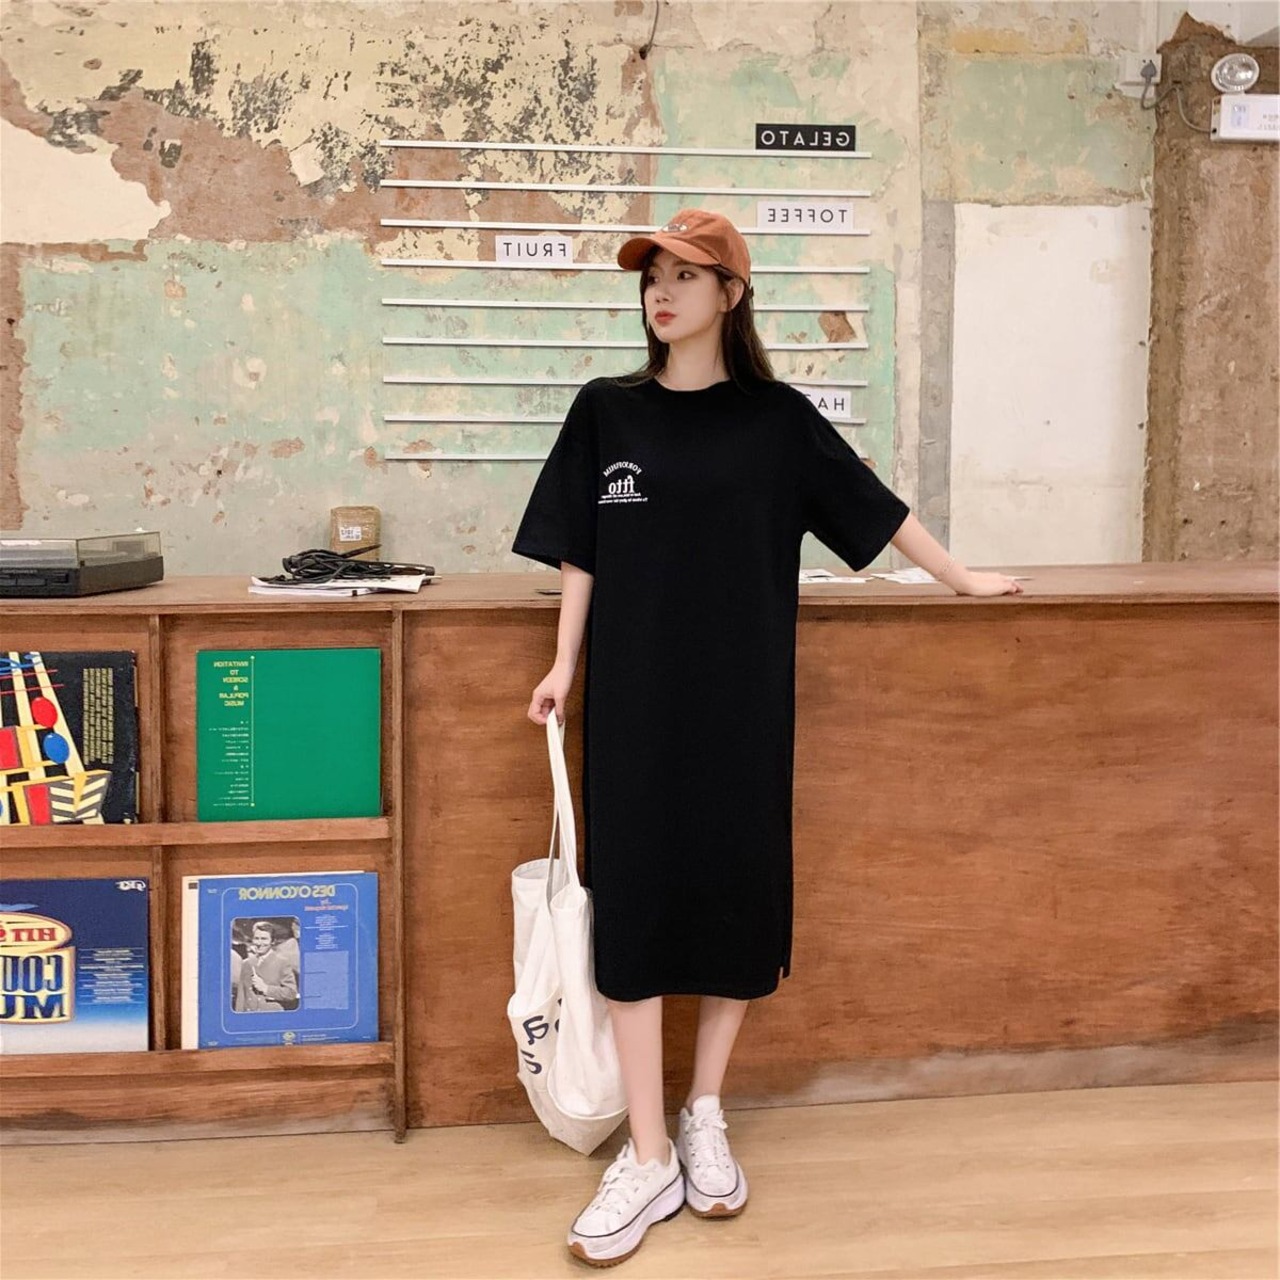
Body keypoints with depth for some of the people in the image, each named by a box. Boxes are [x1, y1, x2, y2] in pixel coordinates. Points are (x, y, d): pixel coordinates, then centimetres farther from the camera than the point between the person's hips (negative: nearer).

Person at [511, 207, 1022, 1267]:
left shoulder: (776, 417, 3)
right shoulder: (606, 412, 5)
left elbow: (874, 505, 11)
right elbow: (580, 551, 6)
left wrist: (961, 579, 17)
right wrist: (564, 666, -1)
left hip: (740, 695, 0)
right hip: (633, 696, 0)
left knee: (737, 889, 5)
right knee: (632, 901, -1)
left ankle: (705, 1119, 26)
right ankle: (649, 1158, 10)